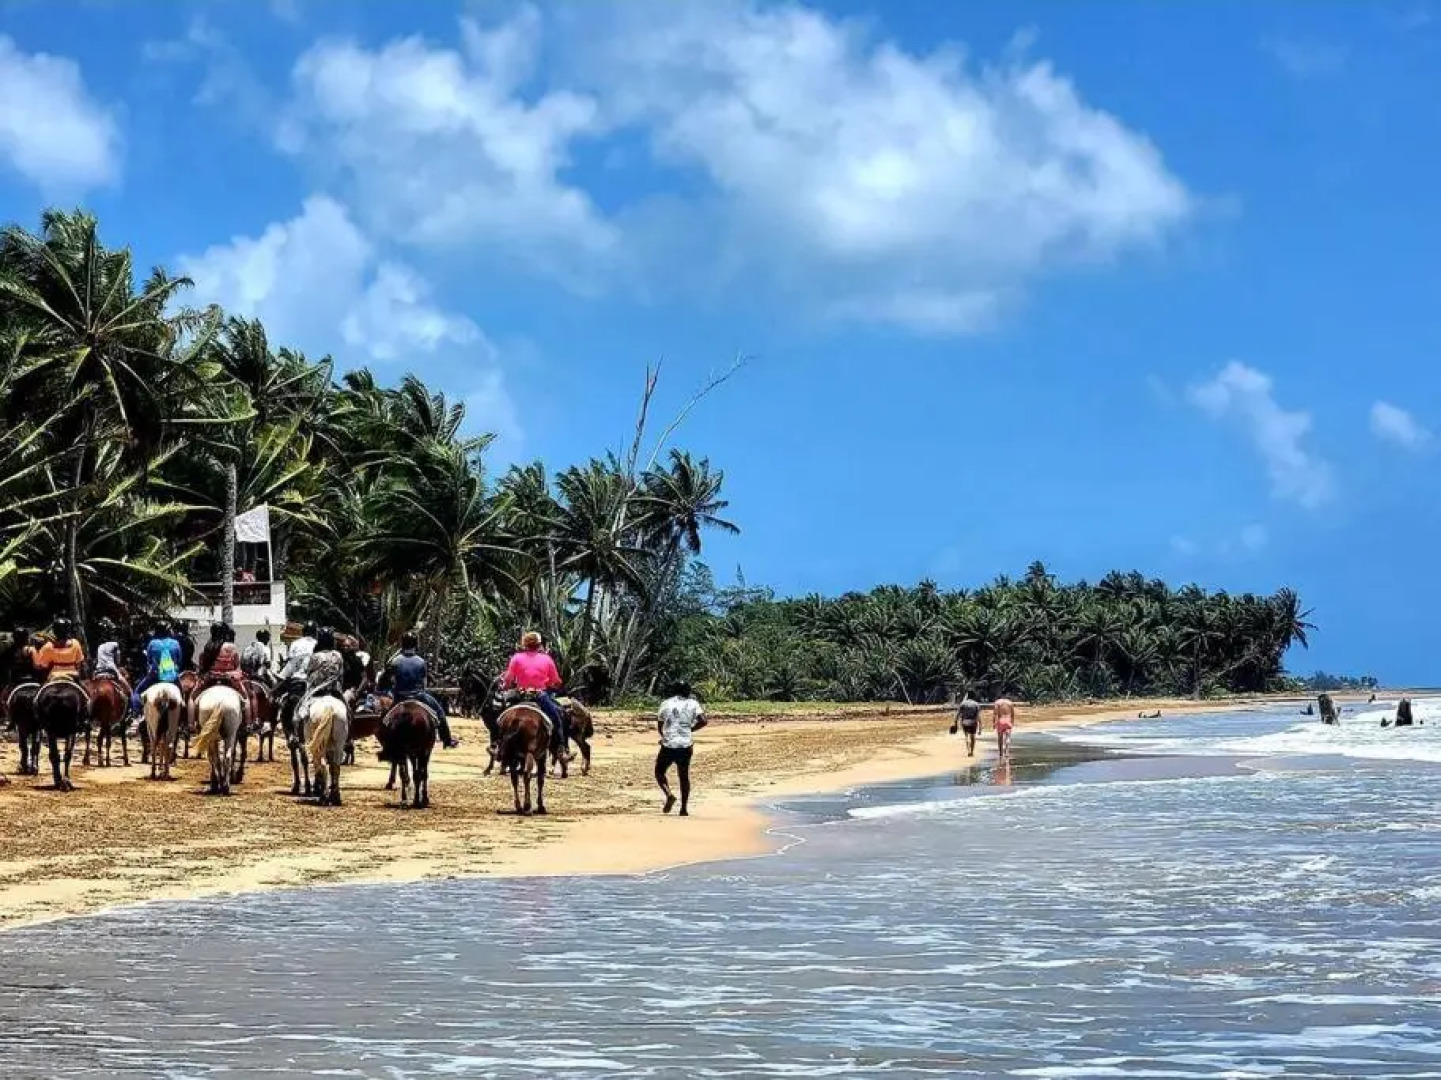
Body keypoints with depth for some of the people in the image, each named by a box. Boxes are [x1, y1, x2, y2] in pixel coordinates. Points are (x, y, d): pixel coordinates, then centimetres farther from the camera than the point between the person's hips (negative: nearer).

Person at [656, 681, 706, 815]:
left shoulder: (666, 704, 4)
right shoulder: (692, 703, 5)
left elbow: (659, 726, 5)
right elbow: (703, 721, -7)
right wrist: (691, 729, 9)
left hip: (668, 745, -2)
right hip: (686, 746, 2)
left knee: (659, 772, 15)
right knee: (684, 776, 15)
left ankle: (669, 794, -10)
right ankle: (684, 808, 11)